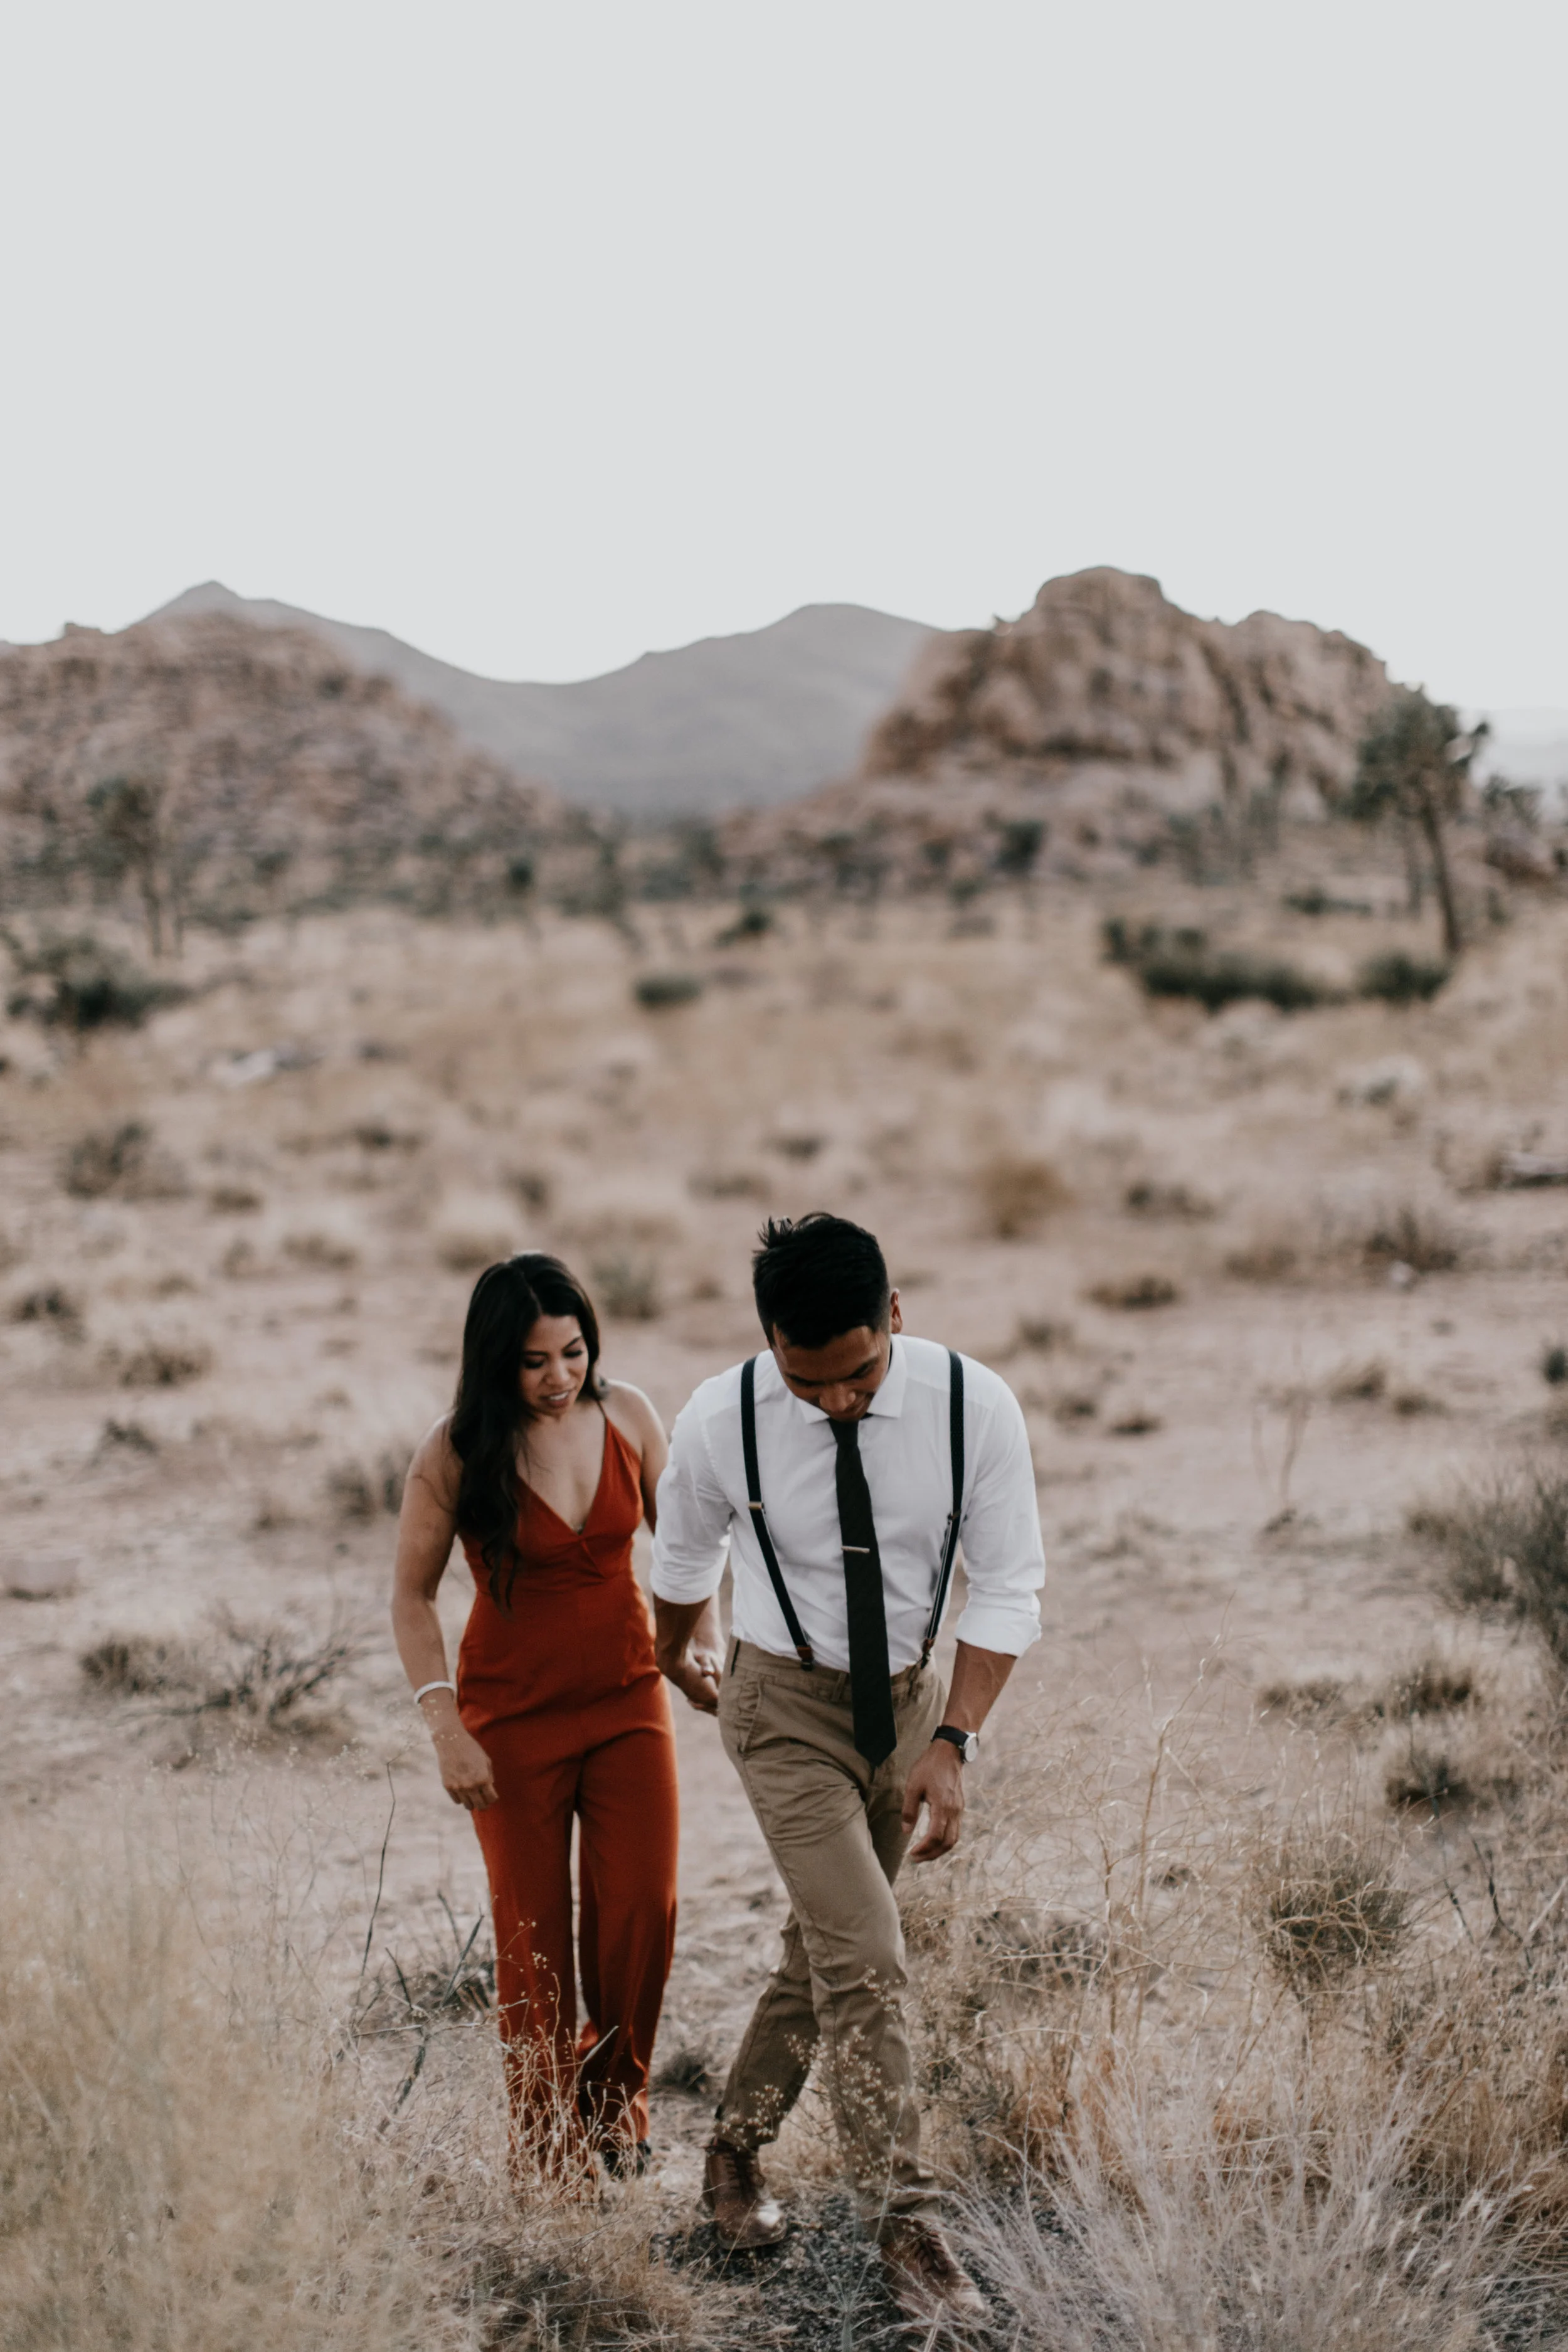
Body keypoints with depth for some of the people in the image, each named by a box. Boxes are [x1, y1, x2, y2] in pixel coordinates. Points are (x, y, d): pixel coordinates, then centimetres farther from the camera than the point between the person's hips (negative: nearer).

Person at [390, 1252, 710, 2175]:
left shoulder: (627, 1414, -5)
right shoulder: (456, 1453, -13)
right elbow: (413, 1594, -6)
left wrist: (693, 1642, 1)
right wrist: (446, 1727, -13)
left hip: (629, 1698, 2)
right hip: (515, 1716, -2)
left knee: (643, 1908, -5)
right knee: (535, 1932, 3)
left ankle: (618, 2103, 20)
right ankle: (548, 2148, 18)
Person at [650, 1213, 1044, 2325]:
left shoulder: (976, 1406, -21)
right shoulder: (720, 1422, -21)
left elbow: (1008, 1589, -12)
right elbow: (686, 1556, 2)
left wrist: (954, 1745, -20)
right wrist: (681, 1654, 20)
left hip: (908, 1698, 3)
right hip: (786, 1703, -3)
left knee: (827, 1944, 15)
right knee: (864, 1957, -14)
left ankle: (736, 2152, 35)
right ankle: (907, 2221, -4)